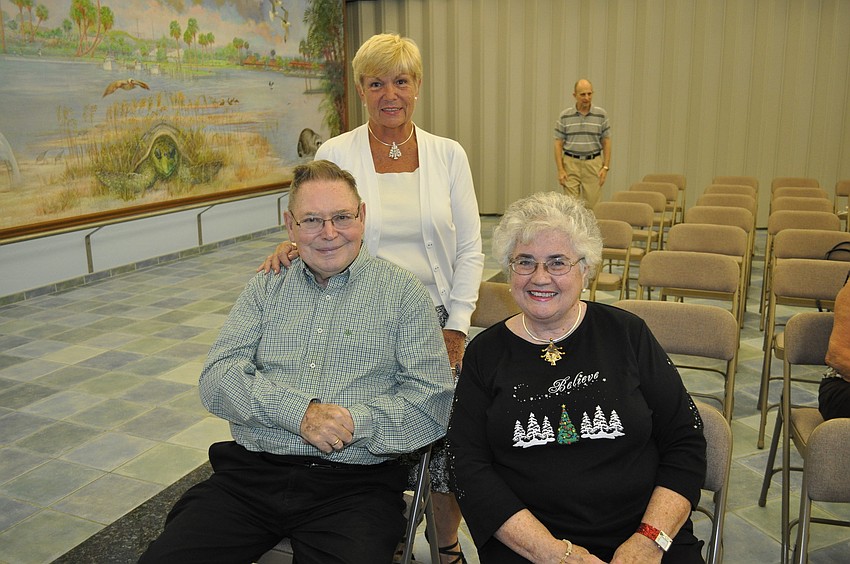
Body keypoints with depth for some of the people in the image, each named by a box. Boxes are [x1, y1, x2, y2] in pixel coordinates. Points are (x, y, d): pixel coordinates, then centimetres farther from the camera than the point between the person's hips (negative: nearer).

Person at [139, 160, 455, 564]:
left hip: (353, 485, -2)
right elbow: (217, 379, 2)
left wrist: (356, 422, -17)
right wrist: (299, 412, -13)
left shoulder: (402, 292, 4)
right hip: (250, 473, 3)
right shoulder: (265, 289, 13)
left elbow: (434, 401, -3)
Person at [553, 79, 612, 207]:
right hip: (571, 164, 0)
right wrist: (560, 170, -5)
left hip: (593, 164, 0)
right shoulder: (565, 116, 2)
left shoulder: (601, 115, 3)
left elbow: (606, 142, 6)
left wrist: (605, 167, -2)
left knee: (591, 205, 0)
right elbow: (558, 144, 2)